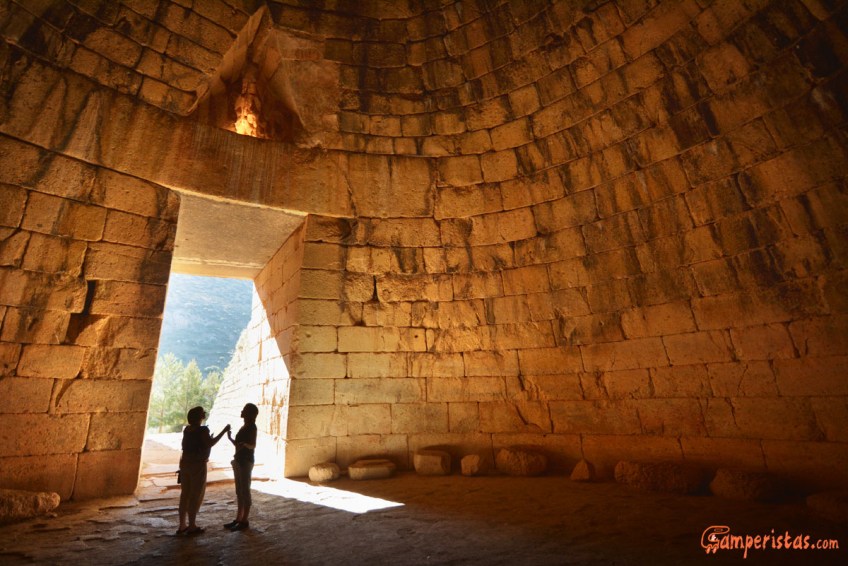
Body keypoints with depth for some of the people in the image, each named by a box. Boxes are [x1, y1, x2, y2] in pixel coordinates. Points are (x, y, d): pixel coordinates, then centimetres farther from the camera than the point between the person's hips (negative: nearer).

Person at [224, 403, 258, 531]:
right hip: (239, 461, 9)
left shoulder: (252, 427, -14)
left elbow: (253, 445, -23)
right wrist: (230, 438, 3)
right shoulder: (244, 427, 13)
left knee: (245, 491, -1)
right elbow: (238, 445, 15)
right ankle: (238, 519, 22)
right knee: (239, 491, 14)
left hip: (246, 462, -9)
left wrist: (245, 444, -42)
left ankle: (245, 521, 7)